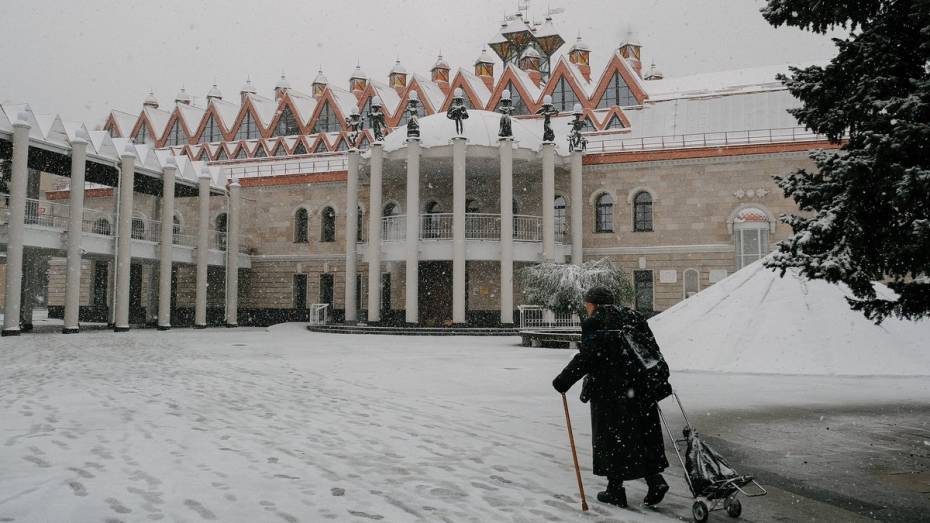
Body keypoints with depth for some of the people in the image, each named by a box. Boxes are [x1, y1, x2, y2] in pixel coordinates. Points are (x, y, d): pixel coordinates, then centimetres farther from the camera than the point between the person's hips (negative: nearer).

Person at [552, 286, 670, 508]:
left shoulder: (594, 323, -8)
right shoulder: (634, 316, 11)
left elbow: (586, 358, -17)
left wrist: (563, 380, -11)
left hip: (610, 392, -6)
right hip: (640, 390, 6)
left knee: (611, 438, 5)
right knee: (644, 435, 14)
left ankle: (615, 489, 11)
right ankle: (655, 479, 2)